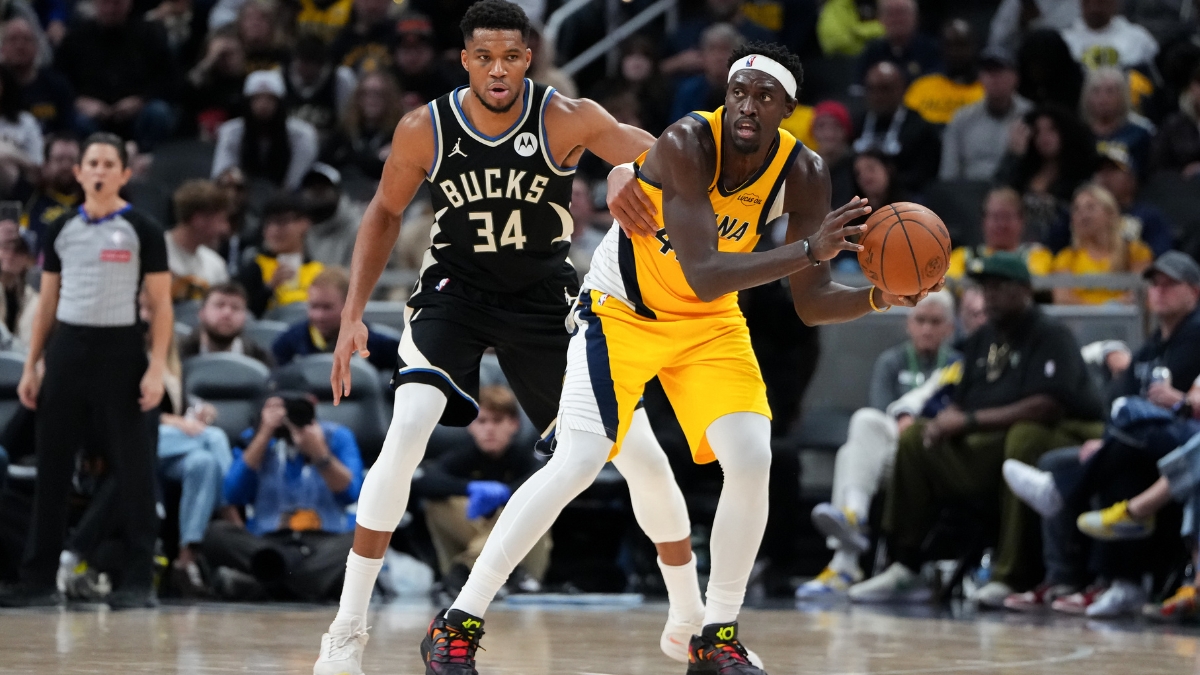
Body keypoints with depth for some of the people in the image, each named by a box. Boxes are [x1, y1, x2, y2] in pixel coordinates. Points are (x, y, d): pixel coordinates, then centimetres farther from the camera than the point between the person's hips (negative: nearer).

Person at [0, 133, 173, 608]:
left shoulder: (141, 231, -2)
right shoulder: (61, 230, 11)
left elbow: (161, 305, -3)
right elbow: (47, 302, 16)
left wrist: (156, 368, -13)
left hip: (119, 350, -4)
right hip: (67, 350, 4)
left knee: (133, 469, -3)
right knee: (51, 466, 4)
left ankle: (140, 582, 1)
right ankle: (40, 580, 10)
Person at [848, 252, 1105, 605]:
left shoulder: (1051, 336, -9)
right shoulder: (981, 340, 16)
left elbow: (1047, 407, -23)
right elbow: (961, 404, 16)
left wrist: (971, 420, -21)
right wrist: (946, 422, -11)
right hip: (991, 445, 8)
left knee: (1026, 437, -39)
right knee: (915, 438, -1)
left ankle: (1012, 577, -39)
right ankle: (904, 569, -5)